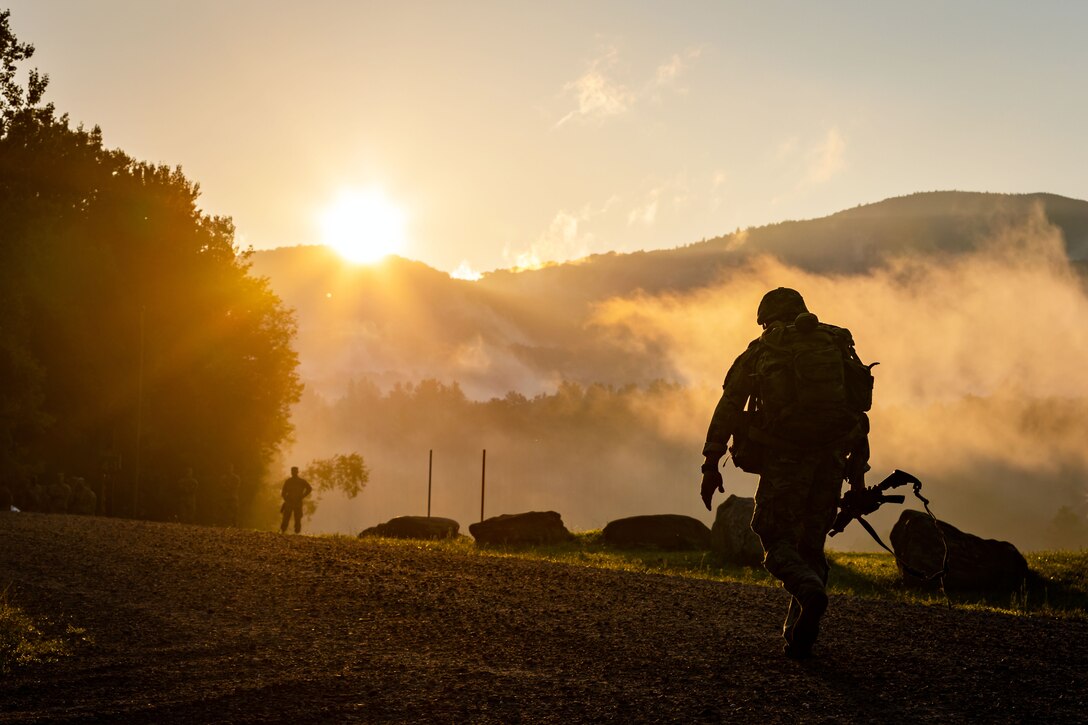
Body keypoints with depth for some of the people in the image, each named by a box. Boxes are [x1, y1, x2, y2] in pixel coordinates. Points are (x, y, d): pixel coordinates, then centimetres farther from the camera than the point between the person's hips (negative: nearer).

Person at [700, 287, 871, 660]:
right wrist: (858, 466, 16)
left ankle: (810, 591, -30)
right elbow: (859, 409, 14)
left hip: (784, 458, -3)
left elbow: (728, 409, 4)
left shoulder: (760, 351, 10)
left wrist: (711, 464, 6)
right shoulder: (837, 344, 18)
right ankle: (798, 636, 9)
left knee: (778, 540, 2)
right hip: (832, 456, 3)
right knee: (810, 543, 14)